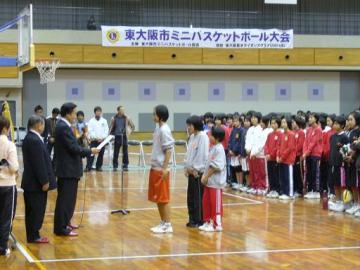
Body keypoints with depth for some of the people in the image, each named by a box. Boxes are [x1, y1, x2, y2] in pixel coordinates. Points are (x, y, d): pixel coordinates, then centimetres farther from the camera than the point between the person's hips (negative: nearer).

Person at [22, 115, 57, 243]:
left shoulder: (30, 138, 11)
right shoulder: (35, 141, -21)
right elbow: (39, 164, -23)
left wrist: (45, 180, 19)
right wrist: (44, 181, -18)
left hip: (30, 181, 10)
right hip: (36, 183, -10)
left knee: (32, 211, 14)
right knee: (36, 210, -1)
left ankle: (32, 235, 21)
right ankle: (34, 236, 5)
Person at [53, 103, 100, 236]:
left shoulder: (63, 126, 12)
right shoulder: (64, 127, -20)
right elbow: (73, 148, -22)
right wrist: (90, 151, -11)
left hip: (67, 168, 10)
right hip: (67, 169, -10)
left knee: (68, 198, 19)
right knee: (65, 199, -5)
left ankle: (64, 223, 29)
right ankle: (61, 228, -1)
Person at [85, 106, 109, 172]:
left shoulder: (104, 121, 8)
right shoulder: (91, 121, 1)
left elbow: (106, 130, 5)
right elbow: (90, 131, -5)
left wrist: (102, 138, -9)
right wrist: (96, 138, -13)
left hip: (102, 140, 2)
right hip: (94, 140, -2)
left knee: (101, 154, 5)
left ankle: (99, 167, 14)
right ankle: (88, 167, -6)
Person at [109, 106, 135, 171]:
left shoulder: (126, 118, 1)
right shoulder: (114, 118, 0)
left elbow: (133, 126, 10)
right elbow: (111, 128, 7)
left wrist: (129, 132, 2)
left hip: (124, 137, 1)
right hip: (117, 137, -1)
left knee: (125, 152, 2)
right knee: (116, 152, 4)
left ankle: (125, 166, 9)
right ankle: (115, 166, 12)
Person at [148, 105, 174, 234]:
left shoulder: (164, 130, -15)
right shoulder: (158, 128, 12)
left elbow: (169, 150, -18)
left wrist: (165, 168, -20)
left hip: (161, 169, -9)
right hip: (155, 168, 9)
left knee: (163, 198, -3)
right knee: (157, 198, 13)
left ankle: (167, 225, 4)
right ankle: (163, 223, 20)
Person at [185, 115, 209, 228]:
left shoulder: (203, 137, -12)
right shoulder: (192, 137, 15)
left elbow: (203, 154, -17)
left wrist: (195, 168, -16)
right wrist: (187, 167, 8)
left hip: (198, 172, -9)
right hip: (191, 172, 9)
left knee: (198, 197, -3)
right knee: (191, 197, 12)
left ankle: (199, 221, 3)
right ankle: (192, 219, 20)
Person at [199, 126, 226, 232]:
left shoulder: (219, 149, -16)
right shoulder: (213, 148, 13)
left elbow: (216, 166, -21)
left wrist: (206, 176, -16)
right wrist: (205, 176, 8)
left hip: (216, 182, -9)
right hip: (209, 181, 9)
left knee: (216, 203, -1)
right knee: (206, 202, 14)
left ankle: (217, 224, 7)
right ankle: (208, 222, 24)